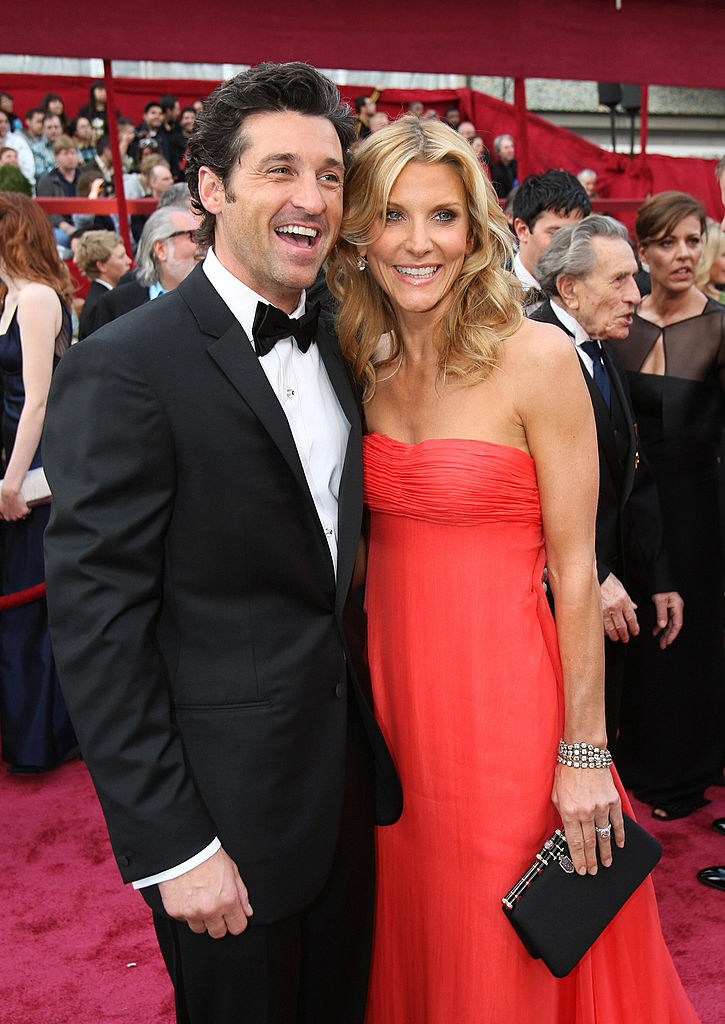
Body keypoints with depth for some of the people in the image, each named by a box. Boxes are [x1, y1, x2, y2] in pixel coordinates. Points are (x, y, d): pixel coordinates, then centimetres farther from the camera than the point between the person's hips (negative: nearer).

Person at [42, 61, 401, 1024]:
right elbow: (96, 628, -19)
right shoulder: (125, 368, -19)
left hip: (345, 770, 7)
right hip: (227, 806, -7)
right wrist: (172, 846, -18)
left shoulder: (332, 347, 5)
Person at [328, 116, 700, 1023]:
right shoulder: (361, 366, 4)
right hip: (390, 685, 5)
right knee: (412, 938, 22)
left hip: (503, 698, -4)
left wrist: (585, 750, -11)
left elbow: (574, 568, -11)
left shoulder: (536, 358, -12)